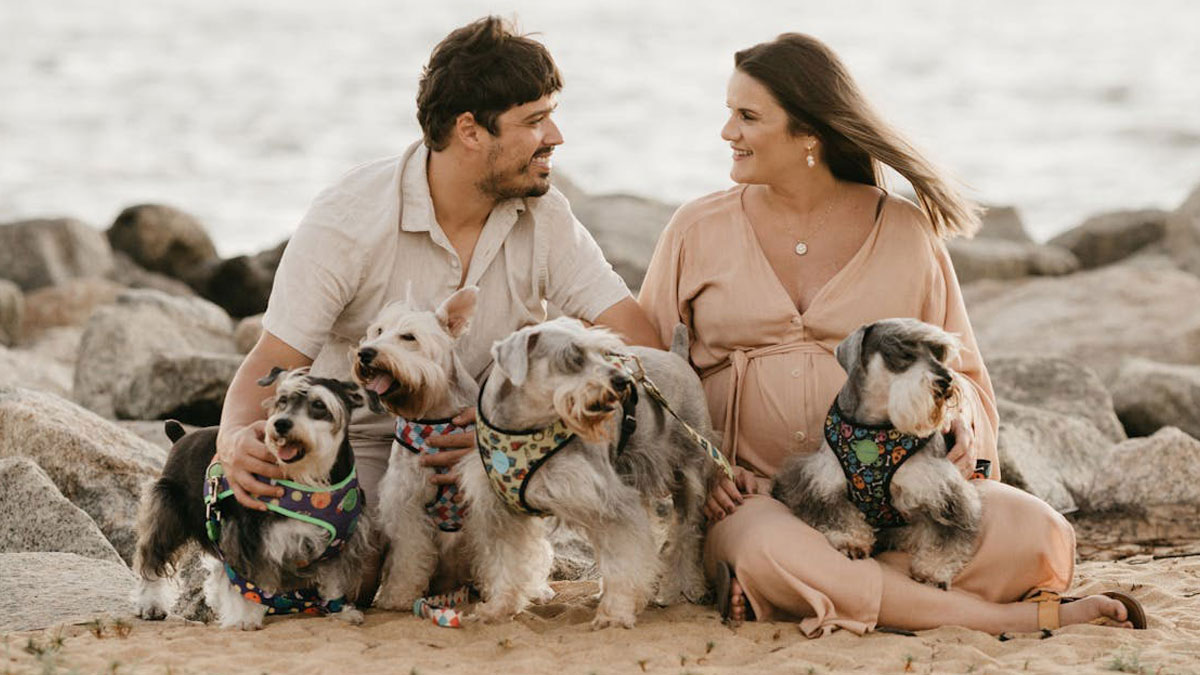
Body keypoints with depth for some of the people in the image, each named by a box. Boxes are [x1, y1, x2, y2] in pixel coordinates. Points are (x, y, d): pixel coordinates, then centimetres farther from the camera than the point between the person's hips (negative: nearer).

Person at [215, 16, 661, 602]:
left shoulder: (543, 214, -11)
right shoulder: (347, 219, -20)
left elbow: (638, 342, -19)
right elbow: (273, 362, -21)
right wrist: (236, 439, -45)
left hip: (481, 440, 3)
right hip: (362, 438, -3)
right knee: (347, 580, -28)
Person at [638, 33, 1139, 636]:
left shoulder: (904, 232, 7)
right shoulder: (699, 230, 7)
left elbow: (960, 368, 15)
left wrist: (955, 415, -10)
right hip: (753, 494, -1)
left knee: (1033, 532, -26)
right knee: (771, 550, -40)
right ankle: (1006, 618, -24)